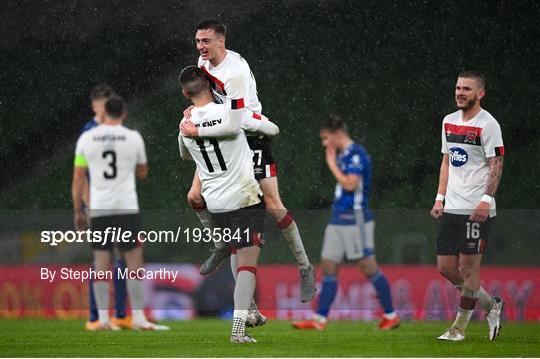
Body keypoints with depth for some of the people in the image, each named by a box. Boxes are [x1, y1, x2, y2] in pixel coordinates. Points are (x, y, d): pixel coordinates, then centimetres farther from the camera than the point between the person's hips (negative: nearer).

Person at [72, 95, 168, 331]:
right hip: (126, 207, -2)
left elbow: (78, 178, 4)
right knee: (134, 262, 3)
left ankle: (103, 319, 4)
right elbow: (142, 173, 14)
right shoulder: (133, 138, 1)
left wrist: (78, 211, 12)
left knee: (101, 264, 6)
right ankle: (138, 318, -1)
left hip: (98, 208, 2)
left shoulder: (86, 138, 2)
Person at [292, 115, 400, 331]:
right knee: (328, 267, 4)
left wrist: (331, 164, -13)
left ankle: (391, 316, 4)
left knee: (368, 267, -5)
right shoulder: (342, 155, 16)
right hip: (338, 219, 9)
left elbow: (350, 184, -22)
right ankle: (320, 319, 3)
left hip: (355, 219, -9)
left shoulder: (356, 154, -13)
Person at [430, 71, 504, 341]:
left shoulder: (488, 124, -8)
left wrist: (486, 199, -22)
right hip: (451, 208, 8)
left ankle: (460, 327, 5)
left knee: (468, 266, -4)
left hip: (476, 209, -8)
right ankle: (491, 306, 21)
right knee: (446, 267, 5)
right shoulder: (449, 122, 14)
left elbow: (496, 166, -11)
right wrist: (440, 198, 13)